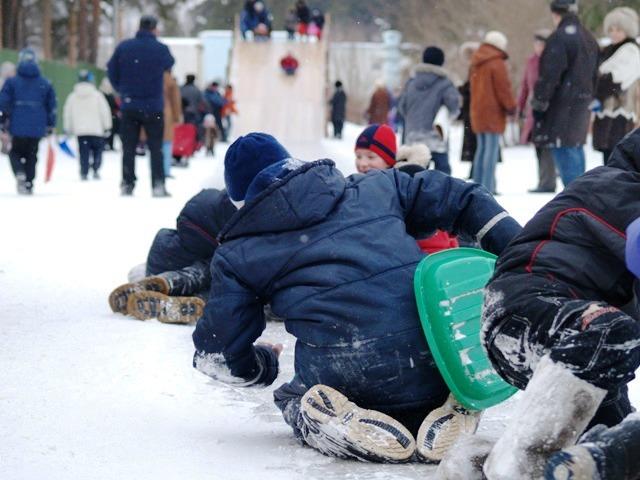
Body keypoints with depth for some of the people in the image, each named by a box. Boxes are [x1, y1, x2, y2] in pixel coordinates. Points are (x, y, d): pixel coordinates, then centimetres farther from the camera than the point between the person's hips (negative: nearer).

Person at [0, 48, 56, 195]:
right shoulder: (45, 84, 4)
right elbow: (52, 106, 8)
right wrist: (51, 125, 18)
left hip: (18, 127, -2)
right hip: (37, 128, 2)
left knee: (15, 152, 14)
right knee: (31, 155, 13)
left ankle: (19, 172, -14)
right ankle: (29, 184, 9)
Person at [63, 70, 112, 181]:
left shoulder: (72, 96, 6)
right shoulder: (97, 95, -2)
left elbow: (67, 113, 10)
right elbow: (105, 111, -1)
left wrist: (68, 129, 20)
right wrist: (107, 127, 7)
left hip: (80, 130, 2)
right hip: (96, 129, -2)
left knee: (84, 153, 5)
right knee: (97, 150, 9)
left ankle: (84, 173, -4)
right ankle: (95, 170, -6)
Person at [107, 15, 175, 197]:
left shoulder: (124, 47, 0)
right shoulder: (161, 49, -7)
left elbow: (111, 70, 6)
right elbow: (169, 64, 12)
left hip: (129, 106, 2)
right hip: (153, 107, -2)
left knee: (128, 148, 8)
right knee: (156, 148, 7)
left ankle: (127, 184, 5)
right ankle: (158, 186, 3)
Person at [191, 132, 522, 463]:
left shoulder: (236, 255, 16)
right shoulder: (372, 187, 22)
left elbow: (218, 355, 17)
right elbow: (460, 199, 24)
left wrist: (264, 366, 38)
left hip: (340, 375, -2)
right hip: (437, 358, 3)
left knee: (293, 399, 31)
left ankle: (345, 425, -3)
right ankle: (453, 410, 2)